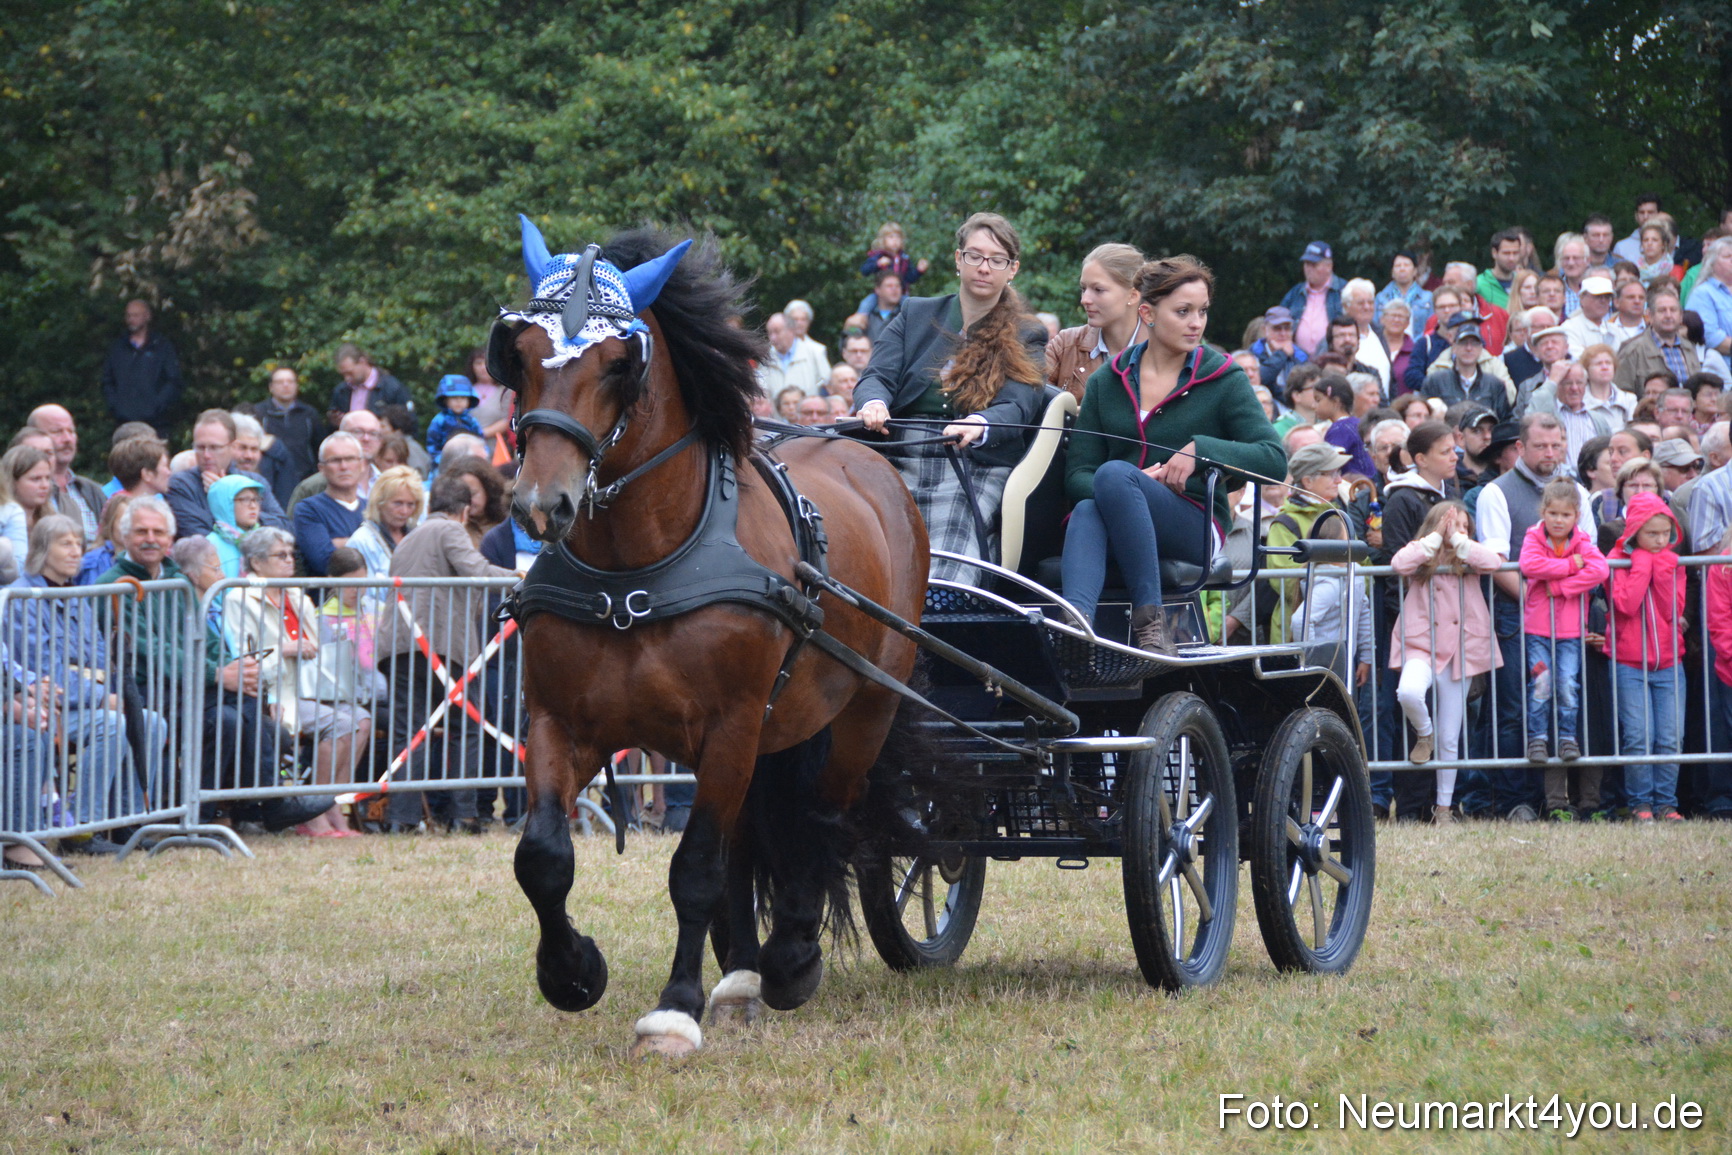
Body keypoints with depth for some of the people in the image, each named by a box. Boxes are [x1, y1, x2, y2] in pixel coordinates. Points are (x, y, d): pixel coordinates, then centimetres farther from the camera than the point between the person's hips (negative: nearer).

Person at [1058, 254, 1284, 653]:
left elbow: (1274, 459, -2)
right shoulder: (1107, 382, 14)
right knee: (1087, 512, -34)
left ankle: (1149, 617, -36)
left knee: (1114, 474, -31)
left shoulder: (1223, 378, 8)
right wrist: (1135, 483, -15)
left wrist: (1200, 449, -15)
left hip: (1197, 528, -2)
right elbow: (1077, 474, 5)